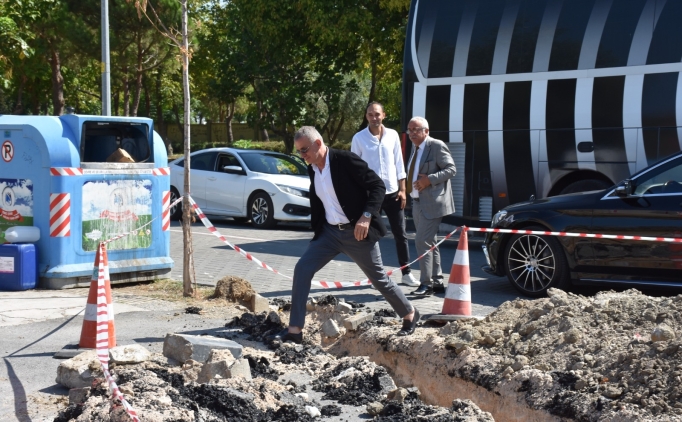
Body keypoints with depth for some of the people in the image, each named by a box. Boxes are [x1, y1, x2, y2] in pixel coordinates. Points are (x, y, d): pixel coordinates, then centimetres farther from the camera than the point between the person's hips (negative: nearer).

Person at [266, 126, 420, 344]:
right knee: (302, 269, -7)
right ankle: (294, 330, -3)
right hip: (330, 232, 6)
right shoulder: (312, 170, 5)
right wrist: (316, 231, 14)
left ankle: (410, 315, 31)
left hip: (357, 232, -6)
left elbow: (378, 186, -17)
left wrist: (367, 216, -25)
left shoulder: (346, 160, -16)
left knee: (378, 277, 6)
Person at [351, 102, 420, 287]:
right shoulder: (359, 138, -3)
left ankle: (406, 273, 12)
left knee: (400, 234, 5)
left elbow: (399, 164, 6)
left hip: (392, 192, 2)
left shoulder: (392, 135, 3)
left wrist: (402, 190, 1)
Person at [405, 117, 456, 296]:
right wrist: (407, 188, 12)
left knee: (422, 241, -13)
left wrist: (430, 179, -23)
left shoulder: (437, 146, -11)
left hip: (432, 203, -9)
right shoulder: (416, 149, 16)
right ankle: (437, 279, 21)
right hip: (418, 202, 9)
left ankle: (426, 284, -8)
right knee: (428, 242, 13)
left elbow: (451, 169, -15)